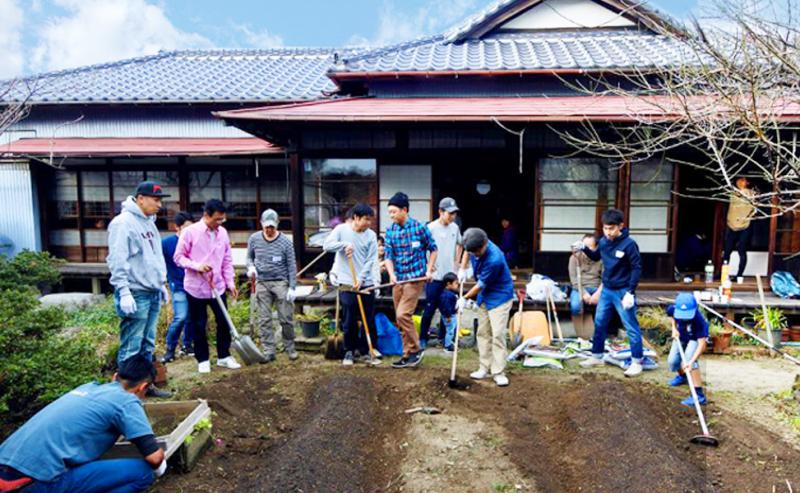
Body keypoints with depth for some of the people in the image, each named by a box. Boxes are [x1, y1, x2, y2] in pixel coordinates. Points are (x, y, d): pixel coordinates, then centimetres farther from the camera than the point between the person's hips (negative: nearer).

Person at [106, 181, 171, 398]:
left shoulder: (149, 222, 16)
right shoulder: (123, 223, -13)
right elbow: (117, 261, -18)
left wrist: (162, 284, 22)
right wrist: (124, 292, -22)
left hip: (153, 293, 9)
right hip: (136, 294, -9)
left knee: (148, 345, 15)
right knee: (131, 348, -3)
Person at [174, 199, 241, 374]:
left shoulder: (223, 233, 4)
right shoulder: (190, 231, -11)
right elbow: (178, 257, -7)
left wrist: (230, 282, 5)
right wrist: (196, 266, -23)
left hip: (218, 287, 4)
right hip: (196, 287, -4)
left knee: (224, 322, 8)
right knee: (199, 325, 6)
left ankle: (224, 356, 23)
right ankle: (202, 359, 21)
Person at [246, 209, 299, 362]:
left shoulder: (285, 241, -4)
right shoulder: (254, 239, 4)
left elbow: (292, 266, -2)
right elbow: (249, 257, 17)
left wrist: (292, 287, -7)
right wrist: (250, 267, -6)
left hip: (281, 282, -2)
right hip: (262, 283, 3)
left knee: (286, 319, -2)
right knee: (264, 320, 4)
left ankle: (290, 348, 15)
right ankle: (269, 352, 11)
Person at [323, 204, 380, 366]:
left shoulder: (371, 235, 1)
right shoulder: (341, 229, -2)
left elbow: (371, 260, -3)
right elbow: (327, 245, -11)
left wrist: (360, 278, -13)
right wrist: (344, 244, -24)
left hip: (366, 284, 2)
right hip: (347, 284, -2)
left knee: (369, 320, 7)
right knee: (349, 321, 5)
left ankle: (366, 351, 20)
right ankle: (349, 351, 20)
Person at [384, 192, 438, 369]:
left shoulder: (419, 228, -8)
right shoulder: (390, 232, 3)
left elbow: (433, 249, 4)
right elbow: (388, 256, 0)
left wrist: (429, 269, -3)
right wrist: (391, 274, -17)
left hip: (415, 278, -6)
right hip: (398, 279, 6)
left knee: (403, 315, -16)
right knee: (400, 318, 10)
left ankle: (415, 350, 2)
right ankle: (408, 355, 22)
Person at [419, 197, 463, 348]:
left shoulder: (455, 227, 6)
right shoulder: (431, 228, -13)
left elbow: (459, 244, 23)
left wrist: (456, 262, 14)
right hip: (435, 276, -5)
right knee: (430, 308, 1)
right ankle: (422, 338, 15)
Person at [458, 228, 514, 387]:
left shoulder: (494, 259, -33)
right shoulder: (476, 245, -11)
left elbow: (481, 284, -22)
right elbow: (468, 251, 17)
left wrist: (465, 298, -10)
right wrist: (462, 269, 5)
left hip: (499, 296, -8)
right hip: (484, 296, 8)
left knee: (497, 334, -12)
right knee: (482, 332, 9)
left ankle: (498, 372, -6)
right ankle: (485, 368, 17)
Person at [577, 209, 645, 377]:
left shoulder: (629, 244, -18)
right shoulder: (603, 241, 0)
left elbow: (637, 268, -15)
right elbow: (596, 257, 20)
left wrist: (630, 292, -19)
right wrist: (584, 248, 2)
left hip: (623, 292, -6)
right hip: (606, 290, 6)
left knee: (631, 327, 1)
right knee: (599, 323, 13)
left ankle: (637, 362, 12)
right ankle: (597, 356, 26)